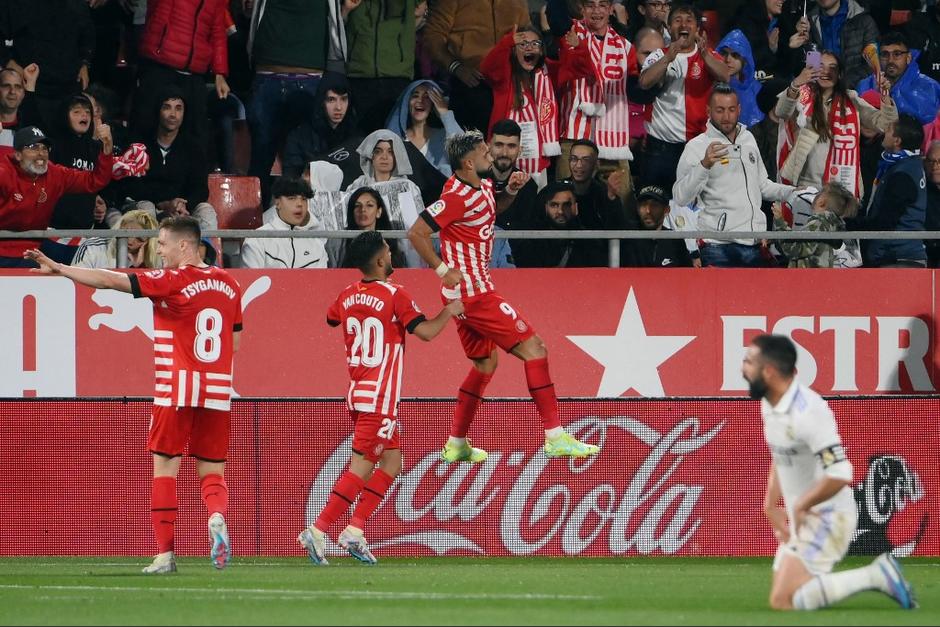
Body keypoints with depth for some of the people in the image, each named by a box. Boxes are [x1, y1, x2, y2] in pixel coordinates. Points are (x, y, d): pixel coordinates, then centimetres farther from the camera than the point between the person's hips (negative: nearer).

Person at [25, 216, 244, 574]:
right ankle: (217, 515, -23)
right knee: (212, 472, 9)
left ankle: (164, 554, 0)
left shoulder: (173, 282, -8)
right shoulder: (229, 285, 9)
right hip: (218, 392, 5)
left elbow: (110, 280, -12)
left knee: (164, 467, 3)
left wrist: (57, 269, -8)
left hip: (176, 390, -5)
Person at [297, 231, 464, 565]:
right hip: (380, 398, -8)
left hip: (357, 393, 8)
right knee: (361, 468, -6)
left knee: (392, 462, 14)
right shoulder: (394, 295, -12)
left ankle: (355, 531, 6)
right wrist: (449, 311, 2)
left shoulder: (347, 296, 8)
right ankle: (318, 531, -11)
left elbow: (331, 319, 29)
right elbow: (425, 332, -16)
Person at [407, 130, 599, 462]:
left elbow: (495, 206, 31)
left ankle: (456, 444, 27)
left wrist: (510, 189, 10)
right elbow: (416, 233, -22)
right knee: (533, 348, -9)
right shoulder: (457, 197, -20)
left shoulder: (482, 186, 7)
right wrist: (443, 270, -21)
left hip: (467, 294, 10)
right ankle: (555, 436, -11)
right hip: (475, 293, -10)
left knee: (486, 363, 21)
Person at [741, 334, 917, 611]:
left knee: (784, 601, -19)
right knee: (783, 597, 12)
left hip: (827, 518, -10)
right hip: (801, 519, 10)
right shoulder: (769, 404, 4)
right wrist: (770, 505, 11)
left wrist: (801, 506, -17)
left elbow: (839, 474, -31)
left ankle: (875, 576, -10)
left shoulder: (807, 411, -26)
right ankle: (877, 575, 15)